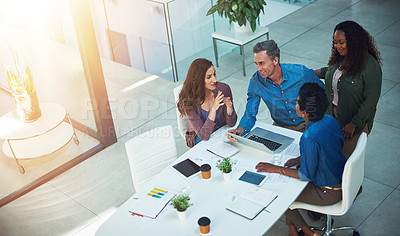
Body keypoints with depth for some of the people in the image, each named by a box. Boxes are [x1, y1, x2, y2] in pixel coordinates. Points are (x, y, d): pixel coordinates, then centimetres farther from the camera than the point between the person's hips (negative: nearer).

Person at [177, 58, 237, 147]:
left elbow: (231, 123, -6)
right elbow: (204, 135, -23)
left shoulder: (223, 89, -14)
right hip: (201, 140, -3)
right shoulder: (188, 101, -21)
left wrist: (229, 107, -27)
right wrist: (213, 109, -35)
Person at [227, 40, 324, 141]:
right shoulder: (256, 81, -13)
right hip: (281, 127, 2)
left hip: (308, 125, -2)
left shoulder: (302, 73, -17)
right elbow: (250, 114, -9)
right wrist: (239, 129, -30)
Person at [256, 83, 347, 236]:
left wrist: (276, 169, -13)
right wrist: (301, 159, 4)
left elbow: (307, 176, -21)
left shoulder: (309, 137, -33)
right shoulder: (329, 120, -7)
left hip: (329, 193, -8)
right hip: (341, 178, 8)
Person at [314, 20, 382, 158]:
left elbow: (371, 100, -21)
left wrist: (353, 124, -18)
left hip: (357, 120, -6)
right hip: (332, 115, 6)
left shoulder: (371, 67, -25)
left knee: (346, 156, 8)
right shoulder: (339, 58, -3)